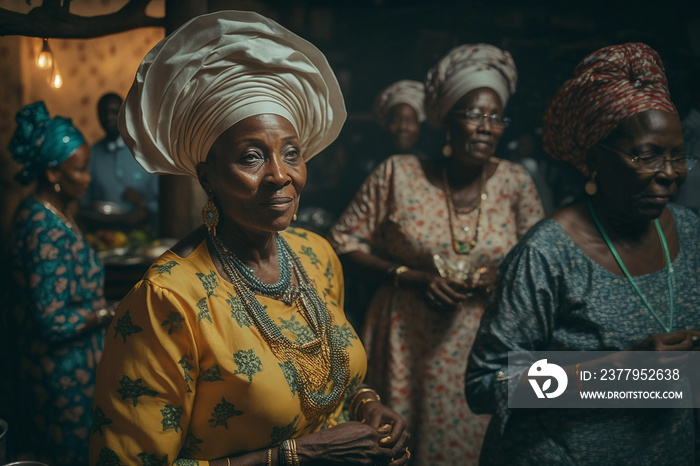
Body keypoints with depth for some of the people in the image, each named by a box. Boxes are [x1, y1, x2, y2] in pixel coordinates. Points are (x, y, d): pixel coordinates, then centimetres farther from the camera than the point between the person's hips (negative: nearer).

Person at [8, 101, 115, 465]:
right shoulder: (49, 231, -27)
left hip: (42, 363, 9)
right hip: (65, 370, -9)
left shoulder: (36, 211, 1)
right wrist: (109, 313, -18)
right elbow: (53, 320, -27)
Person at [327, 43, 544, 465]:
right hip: (409, 345, -1)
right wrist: (411, 278, -14)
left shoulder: (515, 181, -3)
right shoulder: (399, 174, -8)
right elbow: (345, 241, -3)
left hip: (486, 347, 2)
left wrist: (504, 275, -14)